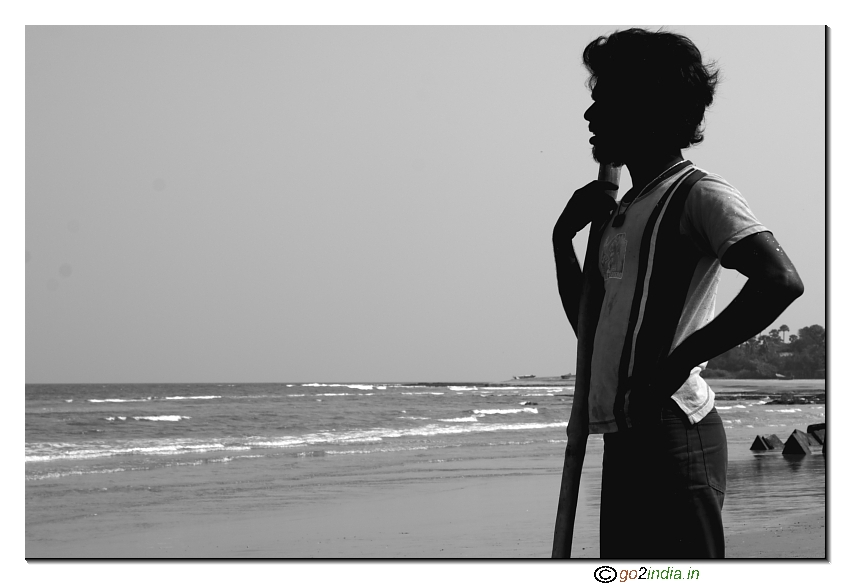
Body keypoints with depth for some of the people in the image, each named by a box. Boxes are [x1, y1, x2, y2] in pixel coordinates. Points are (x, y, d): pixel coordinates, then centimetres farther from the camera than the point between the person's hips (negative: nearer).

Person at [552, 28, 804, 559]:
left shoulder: (701, 195, -6)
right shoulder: (621, 211, 20)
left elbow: (781, 281, -23)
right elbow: (590, 326, 28)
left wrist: (681, 360, -21)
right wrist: (564, 237, 16)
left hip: (670, 433, -9)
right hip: (624, 442, 9)